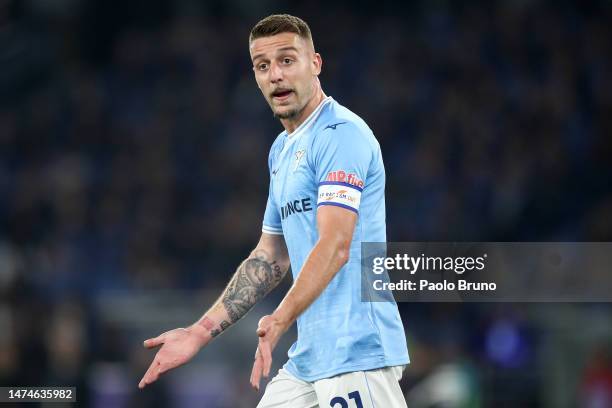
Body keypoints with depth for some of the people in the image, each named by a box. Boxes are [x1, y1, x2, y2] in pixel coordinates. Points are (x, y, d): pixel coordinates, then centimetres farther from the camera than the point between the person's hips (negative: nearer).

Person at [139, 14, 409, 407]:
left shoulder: (341, 133, -11)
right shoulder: (282, 150, 19)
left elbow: (335, 246, -22)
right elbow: (270, 258, 24)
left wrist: (279, 321, -33)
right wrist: (202, 331, 18)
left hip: (356, 352, -9)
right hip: (308, 357, 9)